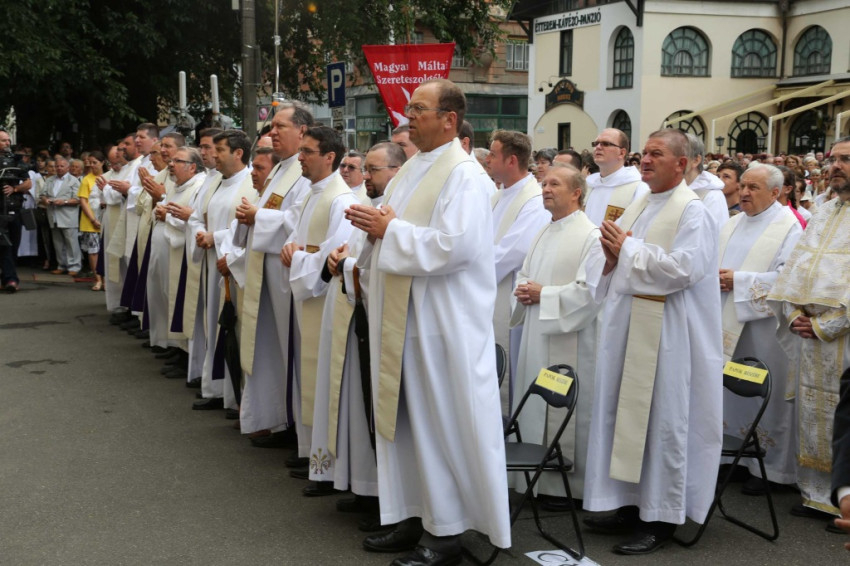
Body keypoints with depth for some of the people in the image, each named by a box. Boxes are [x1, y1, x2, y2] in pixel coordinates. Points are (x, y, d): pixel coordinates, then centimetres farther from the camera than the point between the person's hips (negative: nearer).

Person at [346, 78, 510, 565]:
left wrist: (390, 229, -16)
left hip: (441, 324, -9)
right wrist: (376, 227, -1)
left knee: (442, 425, -1)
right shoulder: (413, 169, 15)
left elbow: (453, 246, -24)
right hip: (403, 319, 9)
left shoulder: (463, 175, -13)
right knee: (405, 419, 13)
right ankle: (414, 516, 25)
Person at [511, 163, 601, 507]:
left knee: (564, 411, -2)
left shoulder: (590, 235, -10)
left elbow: (589, 288, -18)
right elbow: (525, 273, 23)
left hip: (568, 341, -8)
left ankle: (566, 486, 8)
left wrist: (543, 295, -15)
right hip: (537, 337, 8)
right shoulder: (544, 233, 16)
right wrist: (523, 290, 1)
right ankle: (540, 481, 21)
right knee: (536, 409, 11)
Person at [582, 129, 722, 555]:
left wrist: (628, 250, -15)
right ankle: (631, 504, 22)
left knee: (661, 418, -2)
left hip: (665, 332, -8)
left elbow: (682, 269, -21)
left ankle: (661, 518, 7)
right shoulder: (638, 207, 16)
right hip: (626, 325, 8)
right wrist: (611, 254, -5)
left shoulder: (691, 211, -8)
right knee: (625, 413, 11)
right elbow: (607, 265, 18)